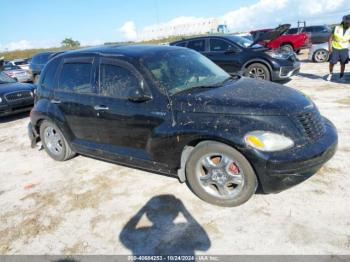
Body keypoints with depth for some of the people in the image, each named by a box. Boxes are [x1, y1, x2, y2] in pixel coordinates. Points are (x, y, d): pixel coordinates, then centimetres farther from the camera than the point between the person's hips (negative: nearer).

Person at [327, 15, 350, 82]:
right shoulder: (337, 28, -4)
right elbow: (331, 37, -3)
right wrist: (330, 47, -11)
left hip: (344, 49, 1)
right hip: (335, 48, -1)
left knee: (343, 63, 2)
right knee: (332, 62, -3)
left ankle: (341, 76, 16)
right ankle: (330, 74, 21)